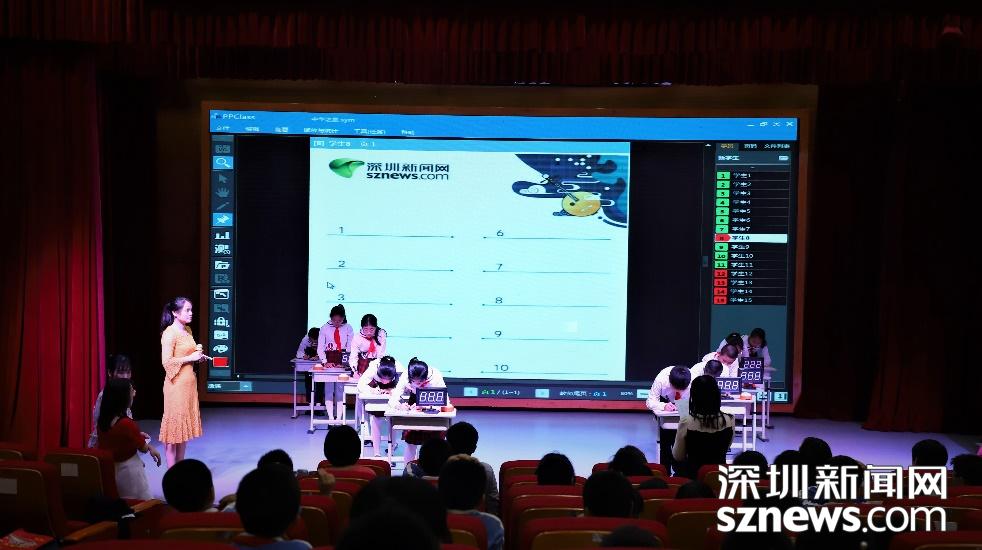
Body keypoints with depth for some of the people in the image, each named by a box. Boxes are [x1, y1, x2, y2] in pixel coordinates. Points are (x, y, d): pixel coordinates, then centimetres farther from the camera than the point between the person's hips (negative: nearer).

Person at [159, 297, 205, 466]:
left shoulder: (187, 330, 12)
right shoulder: (170, 333, -14)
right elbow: (167, 362, -19)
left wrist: (198, 356, 7)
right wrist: (190, 358, -16)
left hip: (190, 381, 9)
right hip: (177, 383, -9)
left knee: (185, 424, 12)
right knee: (174, 423, -3)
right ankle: (171, 469, 2)